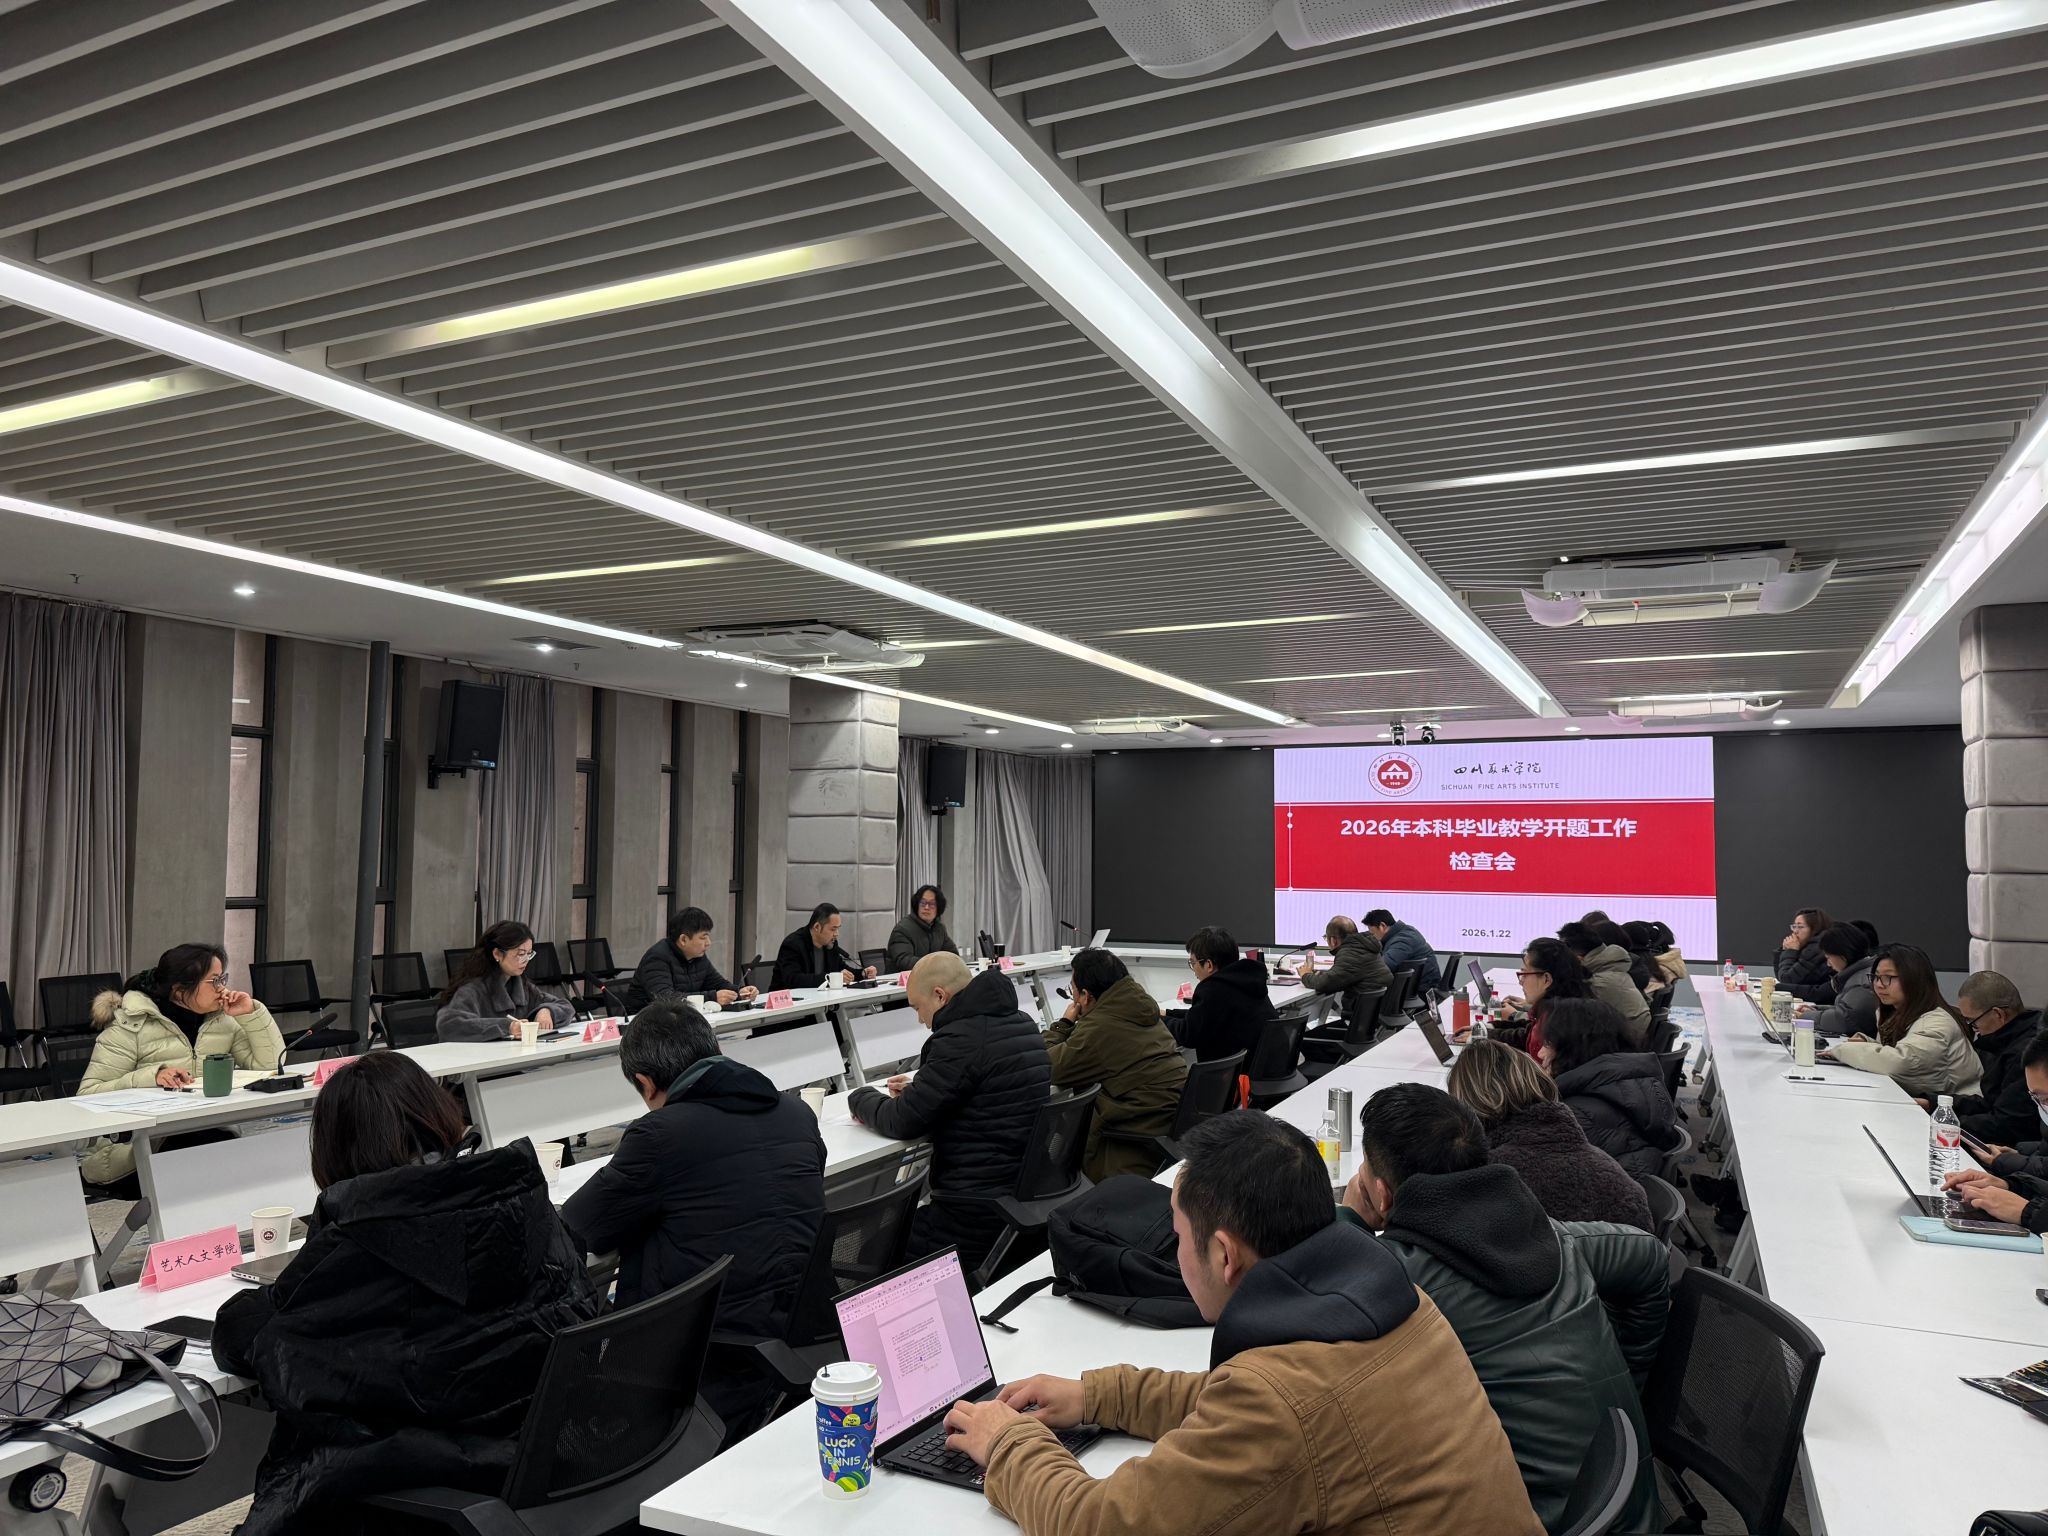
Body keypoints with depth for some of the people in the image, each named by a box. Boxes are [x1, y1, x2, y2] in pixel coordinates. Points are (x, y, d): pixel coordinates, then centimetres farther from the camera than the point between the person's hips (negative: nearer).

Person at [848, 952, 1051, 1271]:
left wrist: (861, 1098, 6)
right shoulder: (1022, 1023, 9)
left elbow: (903, 1122, -13)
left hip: (980, 1214, -9)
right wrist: (918, 1091, 16)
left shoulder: (961, 1038, -19)